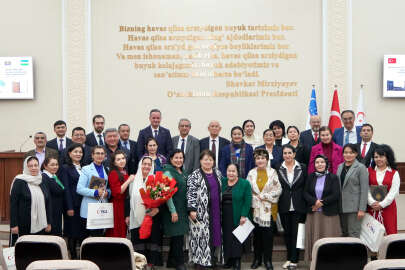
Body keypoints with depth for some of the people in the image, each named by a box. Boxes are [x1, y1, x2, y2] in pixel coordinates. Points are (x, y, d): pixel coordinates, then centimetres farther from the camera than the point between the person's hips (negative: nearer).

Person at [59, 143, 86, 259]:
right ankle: (73, 256, 12)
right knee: (72, 233, 1)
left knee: (84, 232, 6)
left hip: (85, 205, 5)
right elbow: (66, 189, -7)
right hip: (73, 205, -5)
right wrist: (69, 208, -13)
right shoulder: (66, 168, -1)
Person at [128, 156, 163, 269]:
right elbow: (129, 198, 12)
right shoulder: (134, 180, 7)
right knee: (139, 241, 2)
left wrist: (157, 209, -17)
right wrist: (127, 215, 9)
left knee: (152, 240, -1)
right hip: (137, 218, 2)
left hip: (152, 216, -1)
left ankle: (151, 264, 10)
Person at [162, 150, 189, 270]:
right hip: (174, 209, -8)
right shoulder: (168, 172, -11)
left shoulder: (182, 173, 14)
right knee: (178, 235, -4)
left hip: (183, 209, 8)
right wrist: (173, 211, -19)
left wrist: (189, 209, 13)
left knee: (178, 235, 12)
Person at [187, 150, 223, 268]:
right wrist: (192, 209, -19)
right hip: (202, 212, -5)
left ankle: (213, 258, 24)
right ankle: (199, 259, 11)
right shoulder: (195, 175, -6)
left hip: (216, 211, 5)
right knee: (201, 235, -1)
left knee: (215, 234, 10)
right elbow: (191, 193, -11)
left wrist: (222, 208, 16)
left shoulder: (218, 173, 10)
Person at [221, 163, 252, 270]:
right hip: (225, 217, 4)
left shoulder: (245, 183, -3)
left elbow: (247, 201, -8)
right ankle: (228, 260, 18)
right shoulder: (222, 182, 8)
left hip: (237, 217, -3)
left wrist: (243, 216, -14)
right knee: (226, 239, 6)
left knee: (237, 240, -1)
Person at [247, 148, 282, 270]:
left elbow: (278, 190, -3)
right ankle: (257, 258, 19)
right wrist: (256, 199, -9)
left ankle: (267, 260, 11)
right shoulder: (251, 173, 5)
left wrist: (264, 196, -9)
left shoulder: (272, 172, 1)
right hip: (255, 208, 1)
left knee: (268, 234, -1)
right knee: (256, 233, 6)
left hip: (269, 209, -1)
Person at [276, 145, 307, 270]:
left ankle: (294, 260, 5)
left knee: (296, 233, -2)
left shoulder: (302, 168, 2)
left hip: (298, 206, -1)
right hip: (284, 206, 2)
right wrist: (276, 203, -2)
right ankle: (289, 258, 23)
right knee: (287, 232, 10)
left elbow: (306, 186, 3)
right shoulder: (278, 169, 3)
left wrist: (307, 204, -2)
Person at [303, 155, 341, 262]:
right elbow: (305, 193, 3)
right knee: (314, 238, 3)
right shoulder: (311, 177, 11)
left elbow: (336, 195, -7)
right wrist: (315, 201, -14)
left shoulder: (333, 177, 1)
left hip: (329, 214, -3)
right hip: (313, 213, 3)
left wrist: (321, 203, -12)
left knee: (328, 237, -3)